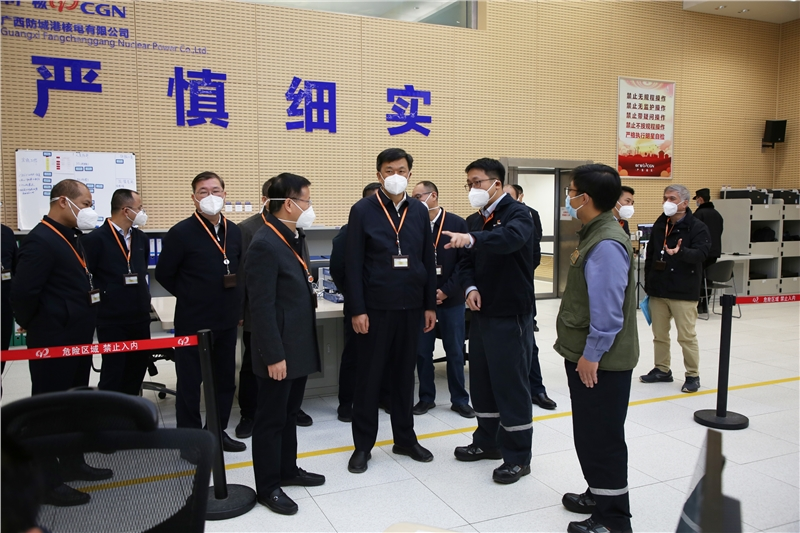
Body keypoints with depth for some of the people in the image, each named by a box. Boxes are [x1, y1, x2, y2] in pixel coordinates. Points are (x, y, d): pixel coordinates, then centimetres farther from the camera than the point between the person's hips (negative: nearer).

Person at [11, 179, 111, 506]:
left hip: (77, 339, 9)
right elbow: (22, 293, -24)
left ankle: (72, 463, 35)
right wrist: (36, 327, -10)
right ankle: (47, 482, 15)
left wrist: (84, 323, 9)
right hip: (53, 343, -9)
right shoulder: (41, 240, -19)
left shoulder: (72, 237, 11)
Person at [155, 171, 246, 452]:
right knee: (190, 382, 6)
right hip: (193, 322, -5)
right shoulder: (181, 232, -12)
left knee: (225, 379, 14)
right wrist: (192, 297, 2)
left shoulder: (234, 231, 3)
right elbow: (164, 274, -4)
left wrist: (235, 303, 10)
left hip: (227, 320, 5)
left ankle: (218, 432, 30)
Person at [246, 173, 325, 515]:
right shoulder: (265, 245, -20)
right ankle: (268, 487, 20)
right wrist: (274, 355, -22)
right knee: (271, 419, 6)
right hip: (280, 352, -9)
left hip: (299, 347, 9)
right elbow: (261, 306, -22)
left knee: (289, 414, 21)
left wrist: (293, 349, 18)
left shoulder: (292, 238, 10)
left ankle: (287, 469, 36)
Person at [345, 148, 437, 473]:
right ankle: (363, 446, 19)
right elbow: (353, 265, -7)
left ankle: (405, 439, 28)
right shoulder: (362, 211, -4)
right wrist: (357, 310, -11)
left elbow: (428, 261, 9)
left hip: (411, 307, 4)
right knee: (369, 377, 6)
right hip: (375, 308, -3)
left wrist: (430, 305, 6)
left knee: (404, 375, 14)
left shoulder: (419, 211, 7)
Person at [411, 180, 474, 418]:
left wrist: (446, 290, -11)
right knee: (422, 351, 6)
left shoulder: (457, 223, -4)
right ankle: (426, 398, 22)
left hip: (451, 298, -1)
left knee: (455, 352, 7)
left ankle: (460, 399, 20)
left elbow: (465, 261, -6)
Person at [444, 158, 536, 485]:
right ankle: (488, 441, 31)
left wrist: (471, 239, -50)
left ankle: (517, 457, 12)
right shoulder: (474, 221, 12)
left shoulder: (517, 213, -10)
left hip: (511, 314, -7)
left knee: (511, 384, -1)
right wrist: (470, 288, -8)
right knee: (482, 380, 15)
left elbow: (511, 238, -34)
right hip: (481, 312, 8)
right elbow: (467, 262, 13)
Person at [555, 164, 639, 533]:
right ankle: (599, 495, 38)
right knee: (589, 434, 21)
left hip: (600, 362, -10)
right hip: (585, 356, 10)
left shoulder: (607, 243, -22)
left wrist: (591, 355, -19)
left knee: (602, 438, 2)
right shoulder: (594, 234, 10)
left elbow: (608, 310, -25)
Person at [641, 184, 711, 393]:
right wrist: (648, 284, 13)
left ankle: (693, 375, 12)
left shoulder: (697, 228, -6)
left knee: (687, 336, -1)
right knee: (659, 334, 12)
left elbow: (700, 253, -21)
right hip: (658, 290, 6)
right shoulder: (659, 226, 11)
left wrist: (680, 252, -41)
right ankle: (662, 370, 25)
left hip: (683, 292, -5)